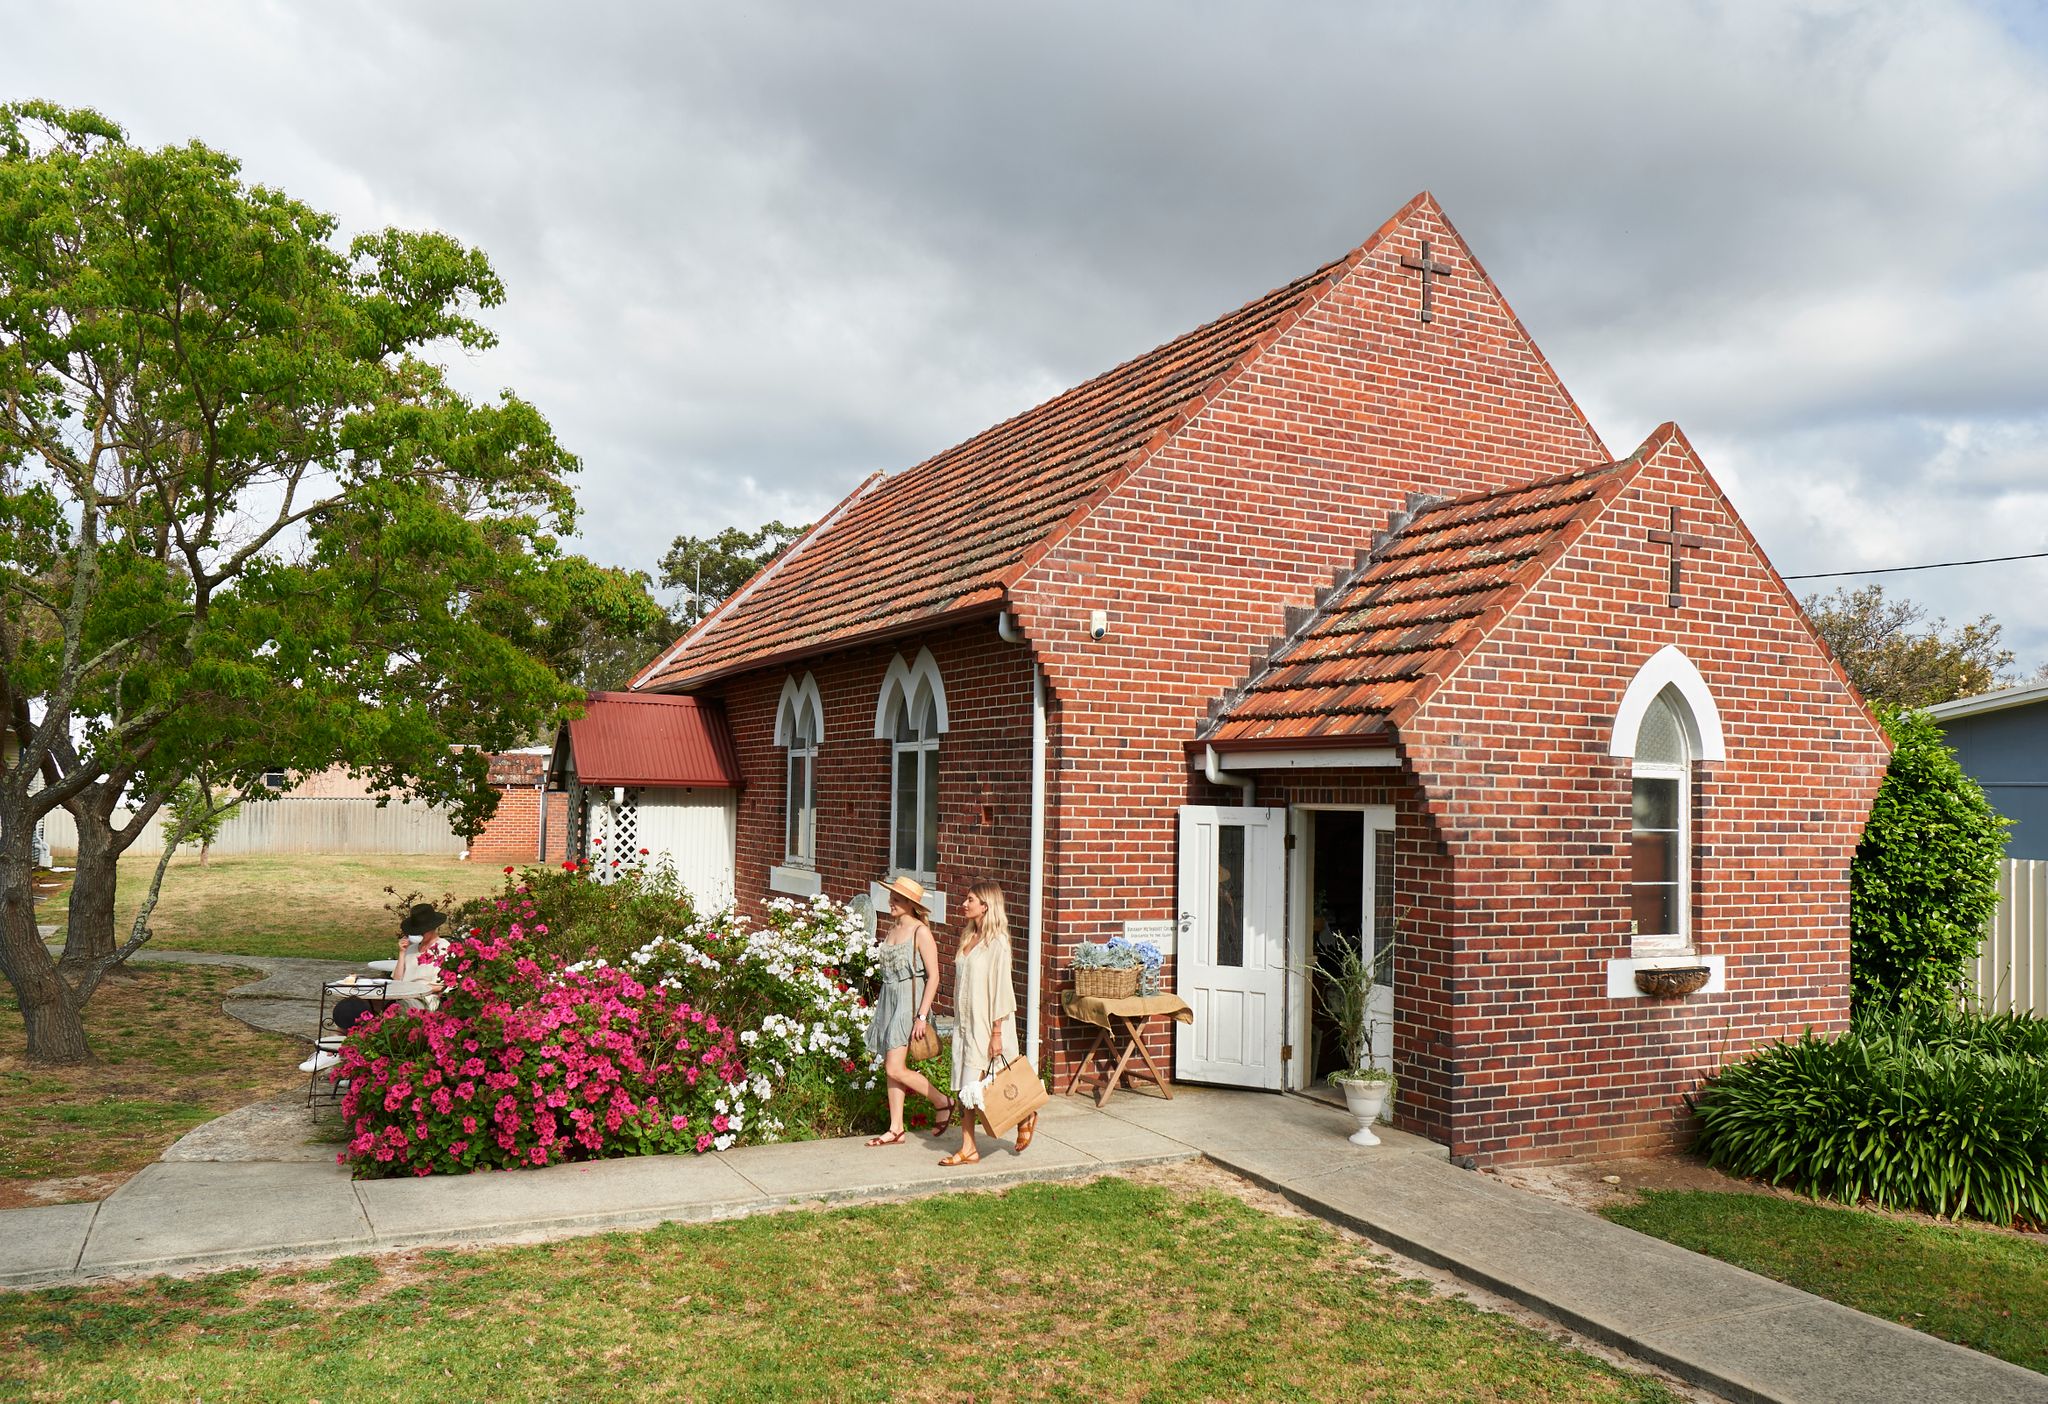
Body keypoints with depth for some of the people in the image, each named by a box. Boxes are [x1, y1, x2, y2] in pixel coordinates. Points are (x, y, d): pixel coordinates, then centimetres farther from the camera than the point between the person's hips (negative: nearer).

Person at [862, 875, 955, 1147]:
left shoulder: (920, 931, -13)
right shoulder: (892, 929, 10)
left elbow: (933, 977, -15)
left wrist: (922, 1015, -18)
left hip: (909, 1000, -8)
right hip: (888, 999, 8)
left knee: (895, 1069, -12)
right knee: (890, 1068, 8)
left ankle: (942, 1102, 8)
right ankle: (896, 1130, 15)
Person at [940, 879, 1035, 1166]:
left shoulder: (996, 942, -14)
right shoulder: (968, 938, 11)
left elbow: (1001, 988, -16)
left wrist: (997, 1033, -18)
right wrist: (960, 1023, 16)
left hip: (987, 1024, -8)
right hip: (965, 1023, 8)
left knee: (981, 1086, -4)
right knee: (965, 1088, 6)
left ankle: (1024, 1116, 19)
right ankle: (968, 1148, 12)